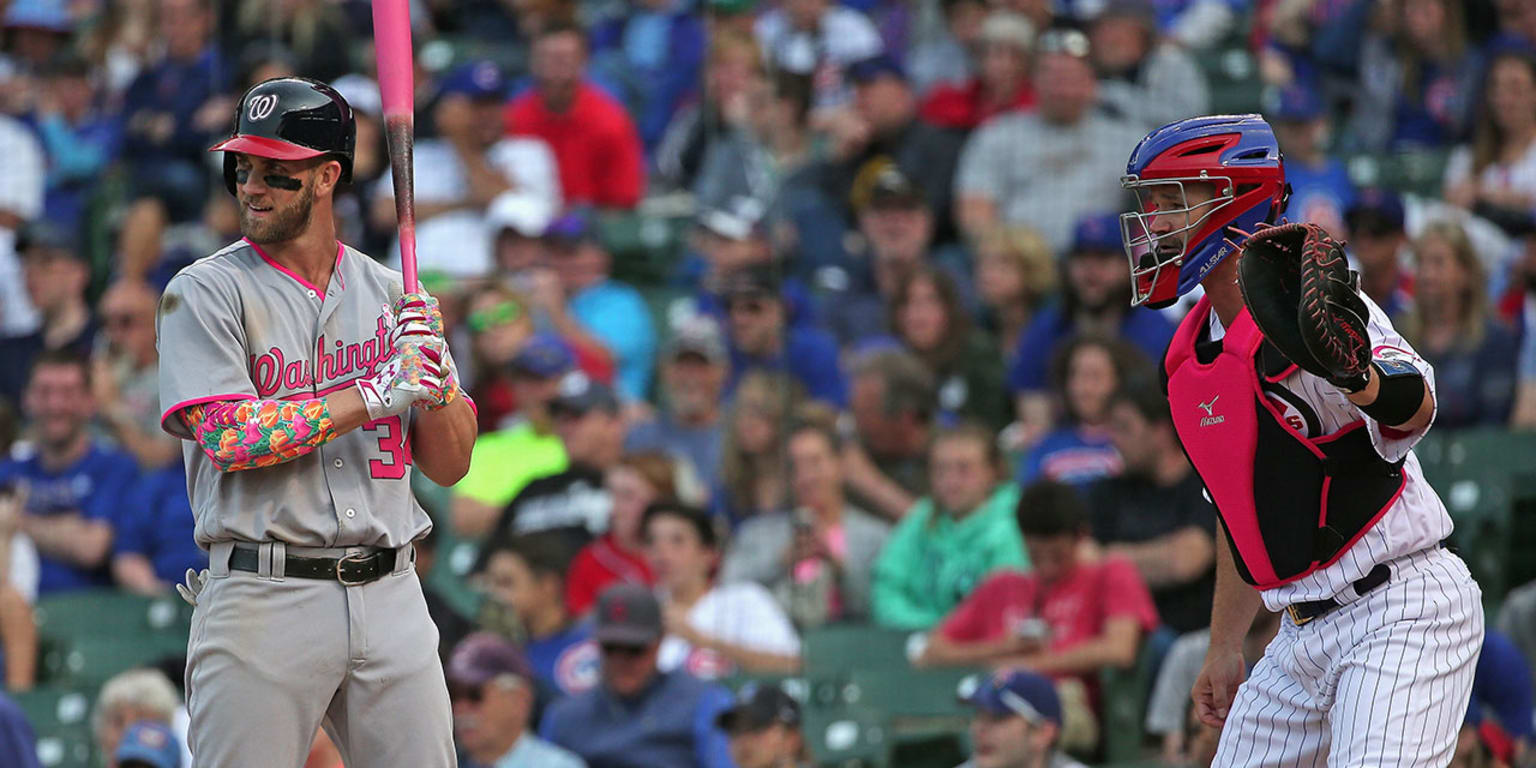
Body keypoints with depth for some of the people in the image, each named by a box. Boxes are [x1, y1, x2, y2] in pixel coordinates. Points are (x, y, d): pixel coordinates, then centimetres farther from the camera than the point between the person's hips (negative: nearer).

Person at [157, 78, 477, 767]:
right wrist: (376, 395, -15)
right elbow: (231, 437, -14)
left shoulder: (391, 295, 12)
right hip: (261, 600, -4)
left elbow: (449, 466, 12)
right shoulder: (205, 292, 0)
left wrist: (433, 380, -8)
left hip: (390, 599, 4)